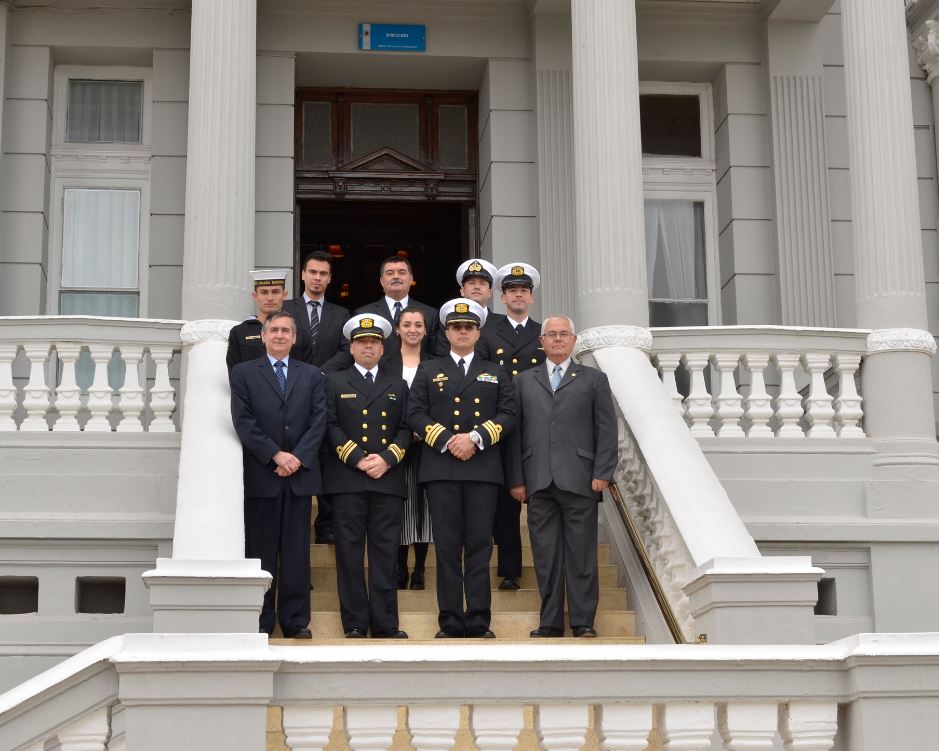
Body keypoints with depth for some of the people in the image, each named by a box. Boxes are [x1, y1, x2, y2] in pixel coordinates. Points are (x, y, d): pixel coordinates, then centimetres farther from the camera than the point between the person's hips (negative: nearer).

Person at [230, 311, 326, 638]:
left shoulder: (311, 375, 13)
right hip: (260, 474, -2)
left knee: (297, 550, 3)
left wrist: (299, 457, -10)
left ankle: (296, 620, 8)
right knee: (260, 551, 1)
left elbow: (319, 420, 4)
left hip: (300, 473, 2)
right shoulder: (243, 373, 7)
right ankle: (260, 621, 7)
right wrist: (275, 455, -12)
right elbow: (243, 421, -3)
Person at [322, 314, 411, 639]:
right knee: (350, 553, -2)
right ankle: (355, 624, 1)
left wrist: (387, 459, -8)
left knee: (385, 553, -1)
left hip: (389, 478, 1)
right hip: (347, 480, -1)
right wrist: (358, 459, -10)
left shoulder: (397, 385, 17)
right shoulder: (335, 383, 11)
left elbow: (406, 429, 9)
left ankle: (385, 624, 0)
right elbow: (331, 427, 1)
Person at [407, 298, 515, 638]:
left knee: (480, 546, -2)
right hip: (440, 469, 0)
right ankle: (450, 622, 1)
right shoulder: (428, 370, 14)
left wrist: (476, 438, -10)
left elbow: (507, 415, 5)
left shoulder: (495, 373, 16)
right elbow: (415, 413, 4)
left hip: (483, 469, 1)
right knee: (447, 547, -2)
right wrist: (447, 441, -9)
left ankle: (479, 622, 0)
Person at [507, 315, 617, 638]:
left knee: (581, 554, -1)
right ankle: (550, 621, 8)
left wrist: (602, 474, -4)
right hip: (539, 483, 2)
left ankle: (583, 621, 4)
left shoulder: (594, 380, 12)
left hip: (579, 480, -2)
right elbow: (515, 433, 11)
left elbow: (606, 430, 6)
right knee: (545, 555, 2)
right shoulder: (524, 382, 16)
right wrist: (516, 479, 3)